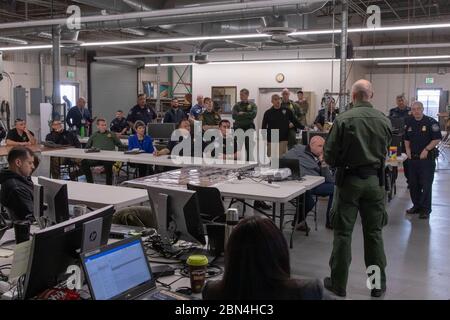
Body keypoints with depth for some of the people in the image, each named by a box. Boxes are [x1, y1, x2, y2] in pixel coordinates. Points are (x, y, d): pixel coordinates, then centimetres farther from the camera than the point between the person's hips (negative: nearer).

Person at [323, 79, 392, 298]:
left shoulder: (343, 120, -13)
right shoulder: (384, 121, -1)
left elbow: (329, 155, -10)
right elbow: (385, 152, 9)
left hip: (349, 180, -3)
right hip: (374, 180, 3)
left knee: (343, 233, 5)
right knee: (374, 233, 12)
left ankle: (338, 284, 13)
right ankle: (379, 284, 21)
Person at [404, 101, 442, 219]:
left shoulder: (431, 122, -8)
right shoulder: (409, 123, 10)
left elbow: (437, 139, -10)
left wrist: (426, 150, -16)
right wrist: (408, 149, 6)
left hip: (427, 158, -6)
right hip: (413, 157, 6)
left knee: (426, 185, -3)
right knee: (413, 184, 11)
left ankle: (426, 209, 5)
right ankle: (416, 205, 25)